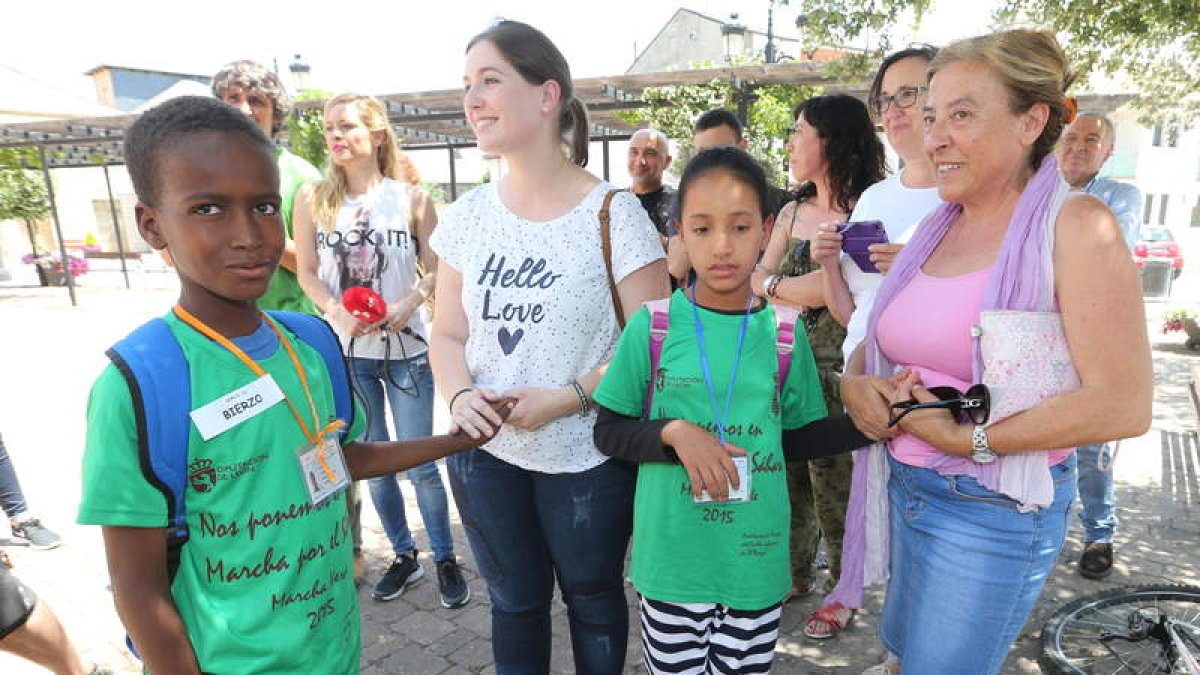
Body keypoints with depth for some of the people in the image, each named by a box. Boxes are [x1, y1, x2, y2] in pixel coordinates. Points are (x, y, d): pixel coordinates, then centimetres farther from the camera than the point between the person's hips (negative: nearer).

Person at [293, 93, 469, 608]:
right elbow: (308, 273, 3)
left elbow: (436, 270, 0)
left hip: (406, 348, -2)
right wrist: (339, 314, -14)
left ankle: (445, 558, 23)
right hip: (346, 351, 3)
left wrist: (408, 305, -17)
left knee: (420, 464, 3)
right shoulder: (314, 199, 2)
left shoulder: (410, 196, -3)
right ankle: (403, 556, 32)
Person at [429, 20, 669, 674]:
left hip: (587, 459, -3)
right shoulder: (467, 216, 1)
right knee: (514, 602, 21)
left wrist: (571, 397, -22)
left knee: (592, 599, 19)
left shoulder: (613, 213, -12)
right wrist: (459, 394, -13)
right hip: (484, 454, 4)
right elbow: (447, 334, 6)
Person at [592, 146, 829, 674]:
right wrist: (674, 432, -19)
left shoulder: (785, 331, -3)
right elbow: (608, 432, -3)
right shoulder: (652, 325, -9)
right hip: (671, 562, -1)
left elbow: (799, 437, 6)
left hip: (757, 564, 2)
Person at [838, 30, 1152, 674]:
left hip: (993, 507, -6)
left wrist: (969, 439, -19)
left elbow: (1124, 405, -18)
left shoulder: (1075, 226, -13)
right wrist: (855, 384, -9)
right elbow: (873, 344, 13)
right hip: (903, 486, 6)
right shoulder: (937, 227, 6)